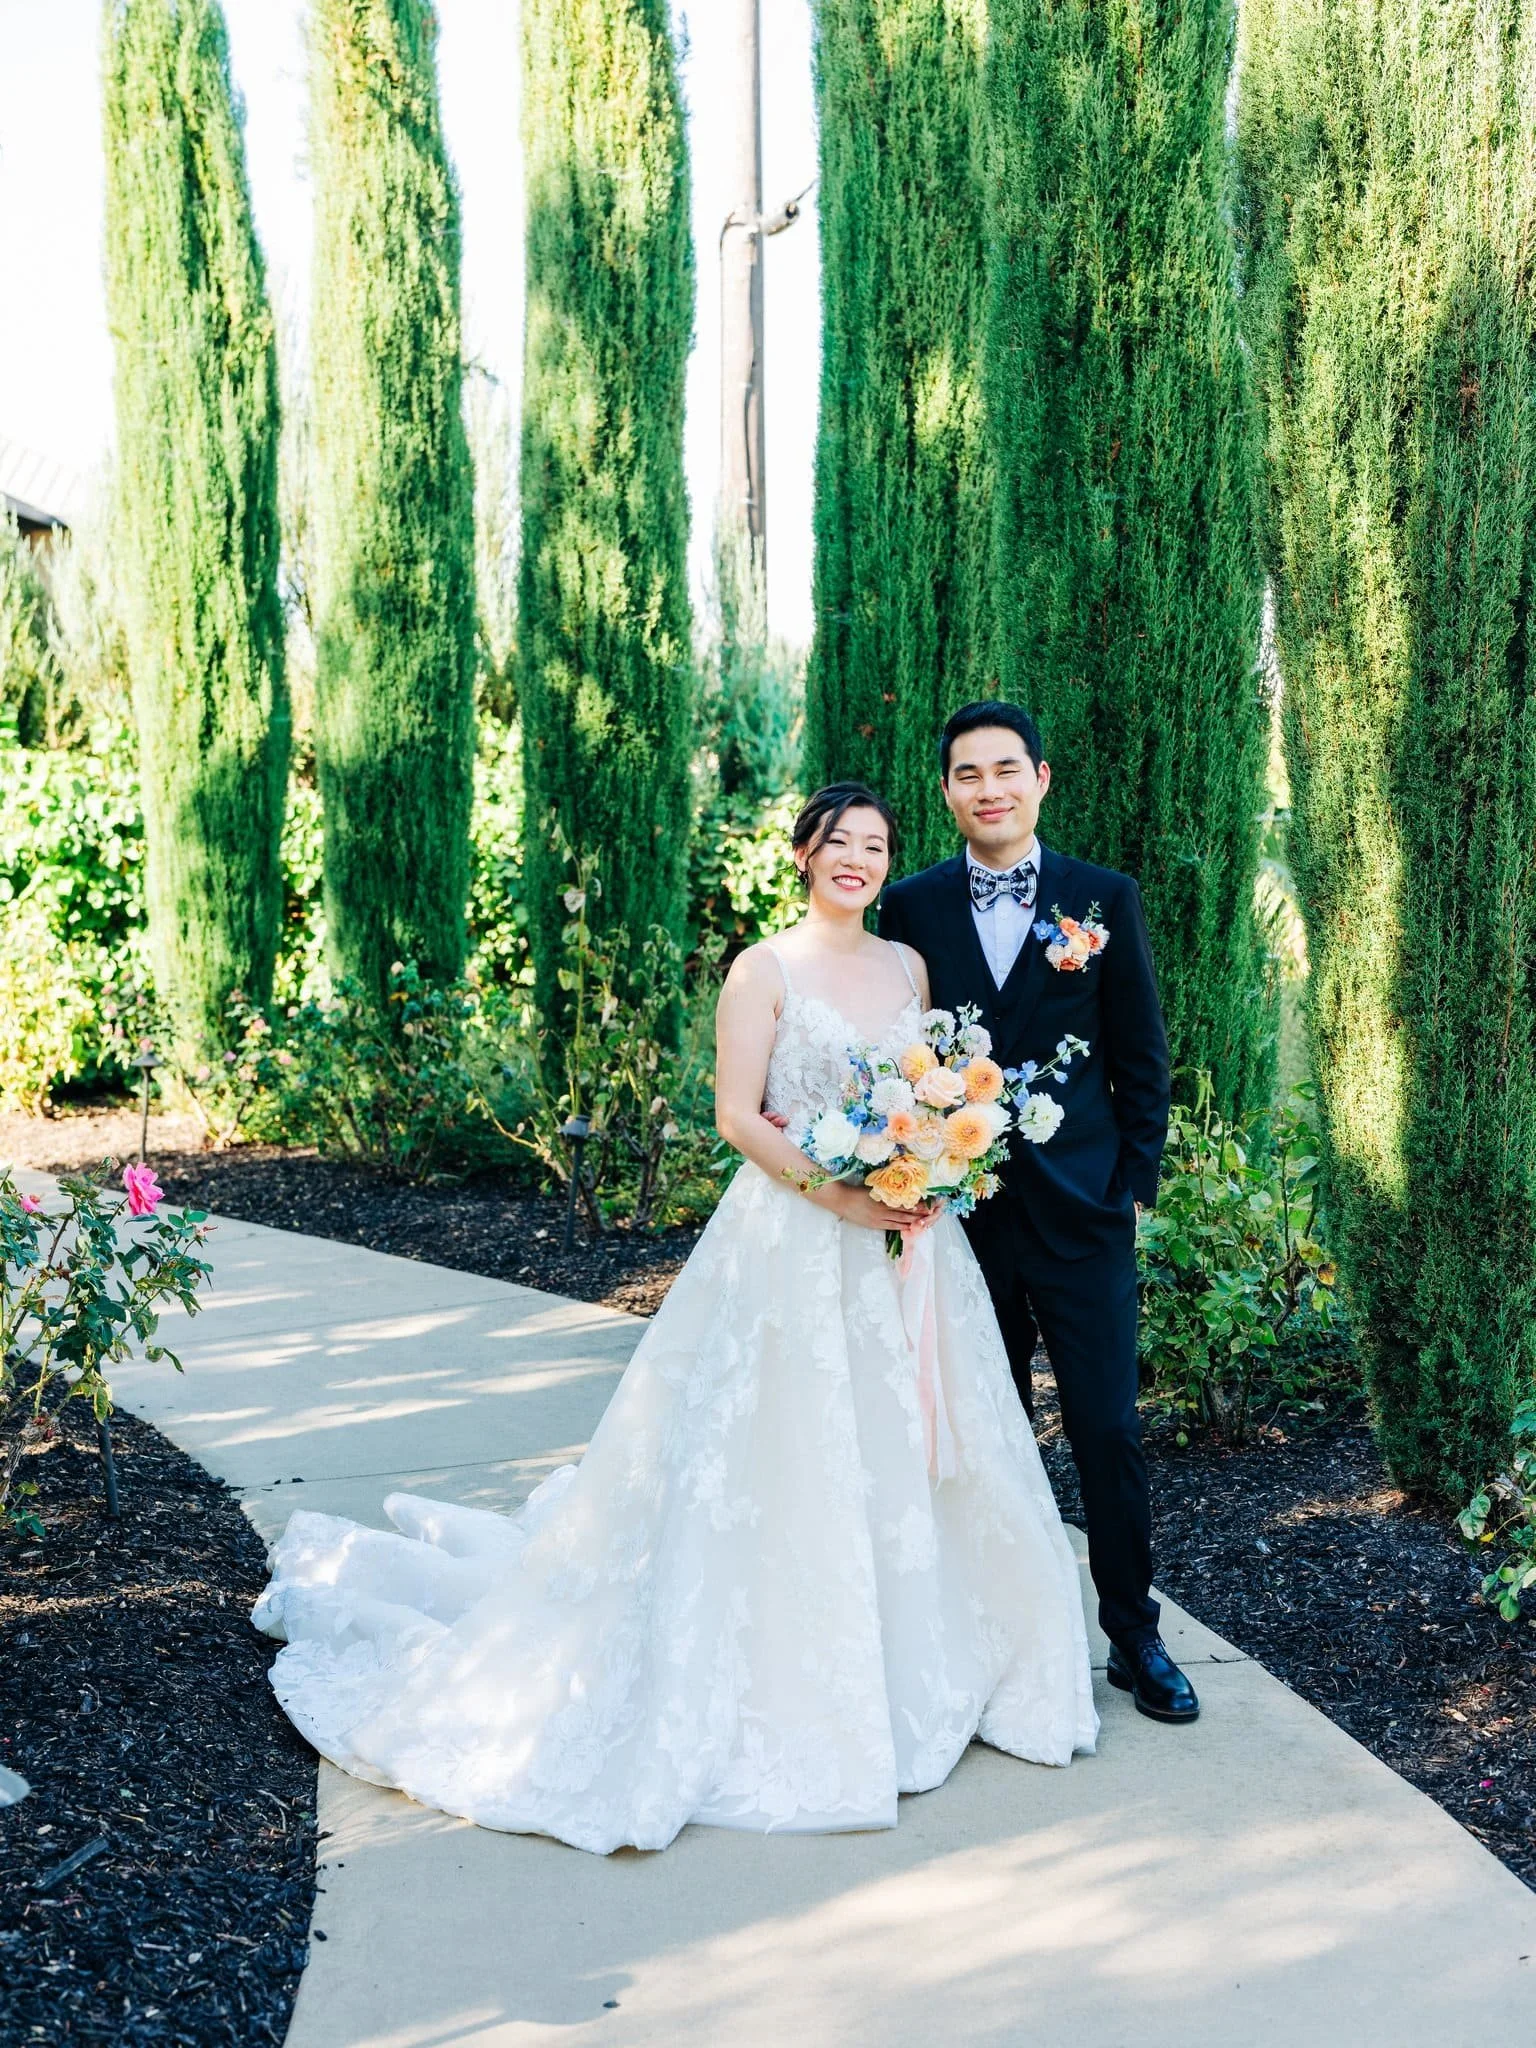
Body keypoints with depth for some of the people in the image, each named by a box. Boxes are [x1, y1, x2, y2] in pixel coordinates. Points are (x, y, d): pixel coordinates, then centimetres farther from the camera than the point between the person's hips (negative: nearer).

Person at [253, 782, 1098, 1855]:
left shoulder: (909, 964, 11)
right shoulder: (764, 970, -5)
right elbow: (737, 1115, -10)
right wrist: (842, 1197, -18)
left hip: (910, 1244, 6)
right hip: (795, 1245, -5)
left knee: (909, 1453, 12)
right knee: (788, 1458, -1)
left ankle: (914, 1666, 30)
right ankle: (787, 1681, 15)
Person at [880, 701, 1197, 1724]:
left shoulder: (1105, 898, 2)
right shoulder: (912, 907, 4)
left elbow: (1142, 1057, 4)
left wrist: (1136, 1184, 0)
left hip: (1081, 1209, -1)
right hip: (959, 1208, 1)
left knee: (1110, 1429, 2)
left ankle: (1135, 1636, 18)